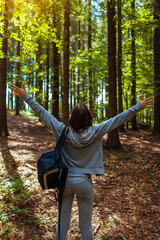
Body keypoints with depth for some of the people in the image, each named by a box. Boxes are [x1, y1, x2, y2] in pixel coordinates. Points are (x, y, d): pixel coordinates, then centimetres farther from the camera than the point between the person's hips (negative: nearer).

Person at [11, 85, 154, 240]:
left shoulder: (64, 132, -13)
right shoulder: (95, 133, -13)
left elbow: (42, 113, -9)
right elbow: (118, 119, -9)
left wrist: (26, 96, -2)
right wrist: (139, 106, -2)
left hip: (65, 180, 1)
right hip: (84, 182, 0)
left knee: (63, 223, 17)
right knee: (86, 226, 16)